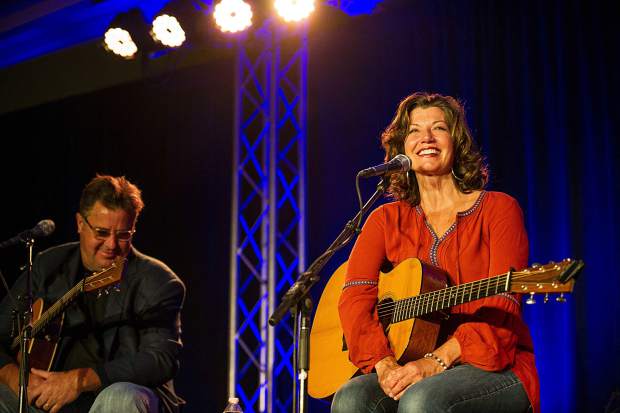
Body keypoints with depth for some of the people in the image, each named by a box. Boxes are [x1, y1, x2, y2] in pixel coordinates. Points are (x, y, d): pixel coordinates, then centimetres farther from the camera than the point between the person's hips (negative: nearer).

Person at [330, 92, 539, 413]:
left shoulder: (498, 209, 1)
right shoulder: (387, 219, 12)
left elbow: (502, 308, -10)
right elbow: (354, 297, -2)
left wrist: (435, 362, -23)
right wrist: (384, 365, -20)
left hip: (491, 366, -3)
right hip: (409, 369, 3)